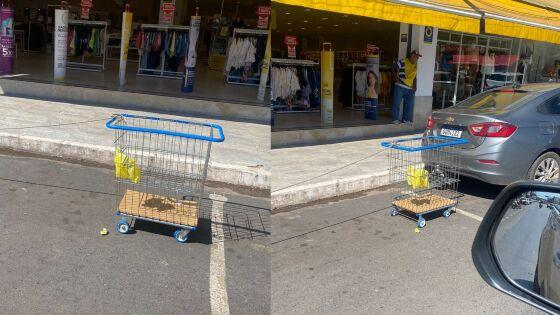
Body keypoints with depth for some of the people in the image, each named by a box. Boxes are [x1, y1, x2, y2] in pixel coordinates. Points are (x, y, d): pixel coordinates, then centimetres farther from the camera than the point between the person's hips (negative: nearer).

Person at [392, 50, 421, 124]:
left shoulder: (415, 65, 11)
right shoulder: (403, 62, -8)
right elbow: (394, 68, -1)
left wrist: (414, 85, 12)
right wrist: (396, 78, -5)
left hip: (410, 88, 6)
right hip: (400, 86, -6)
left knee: (410, 104, 6)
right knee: (396, 103, -1)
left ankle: (406, 119, 19)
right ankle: (395, 119, 9)